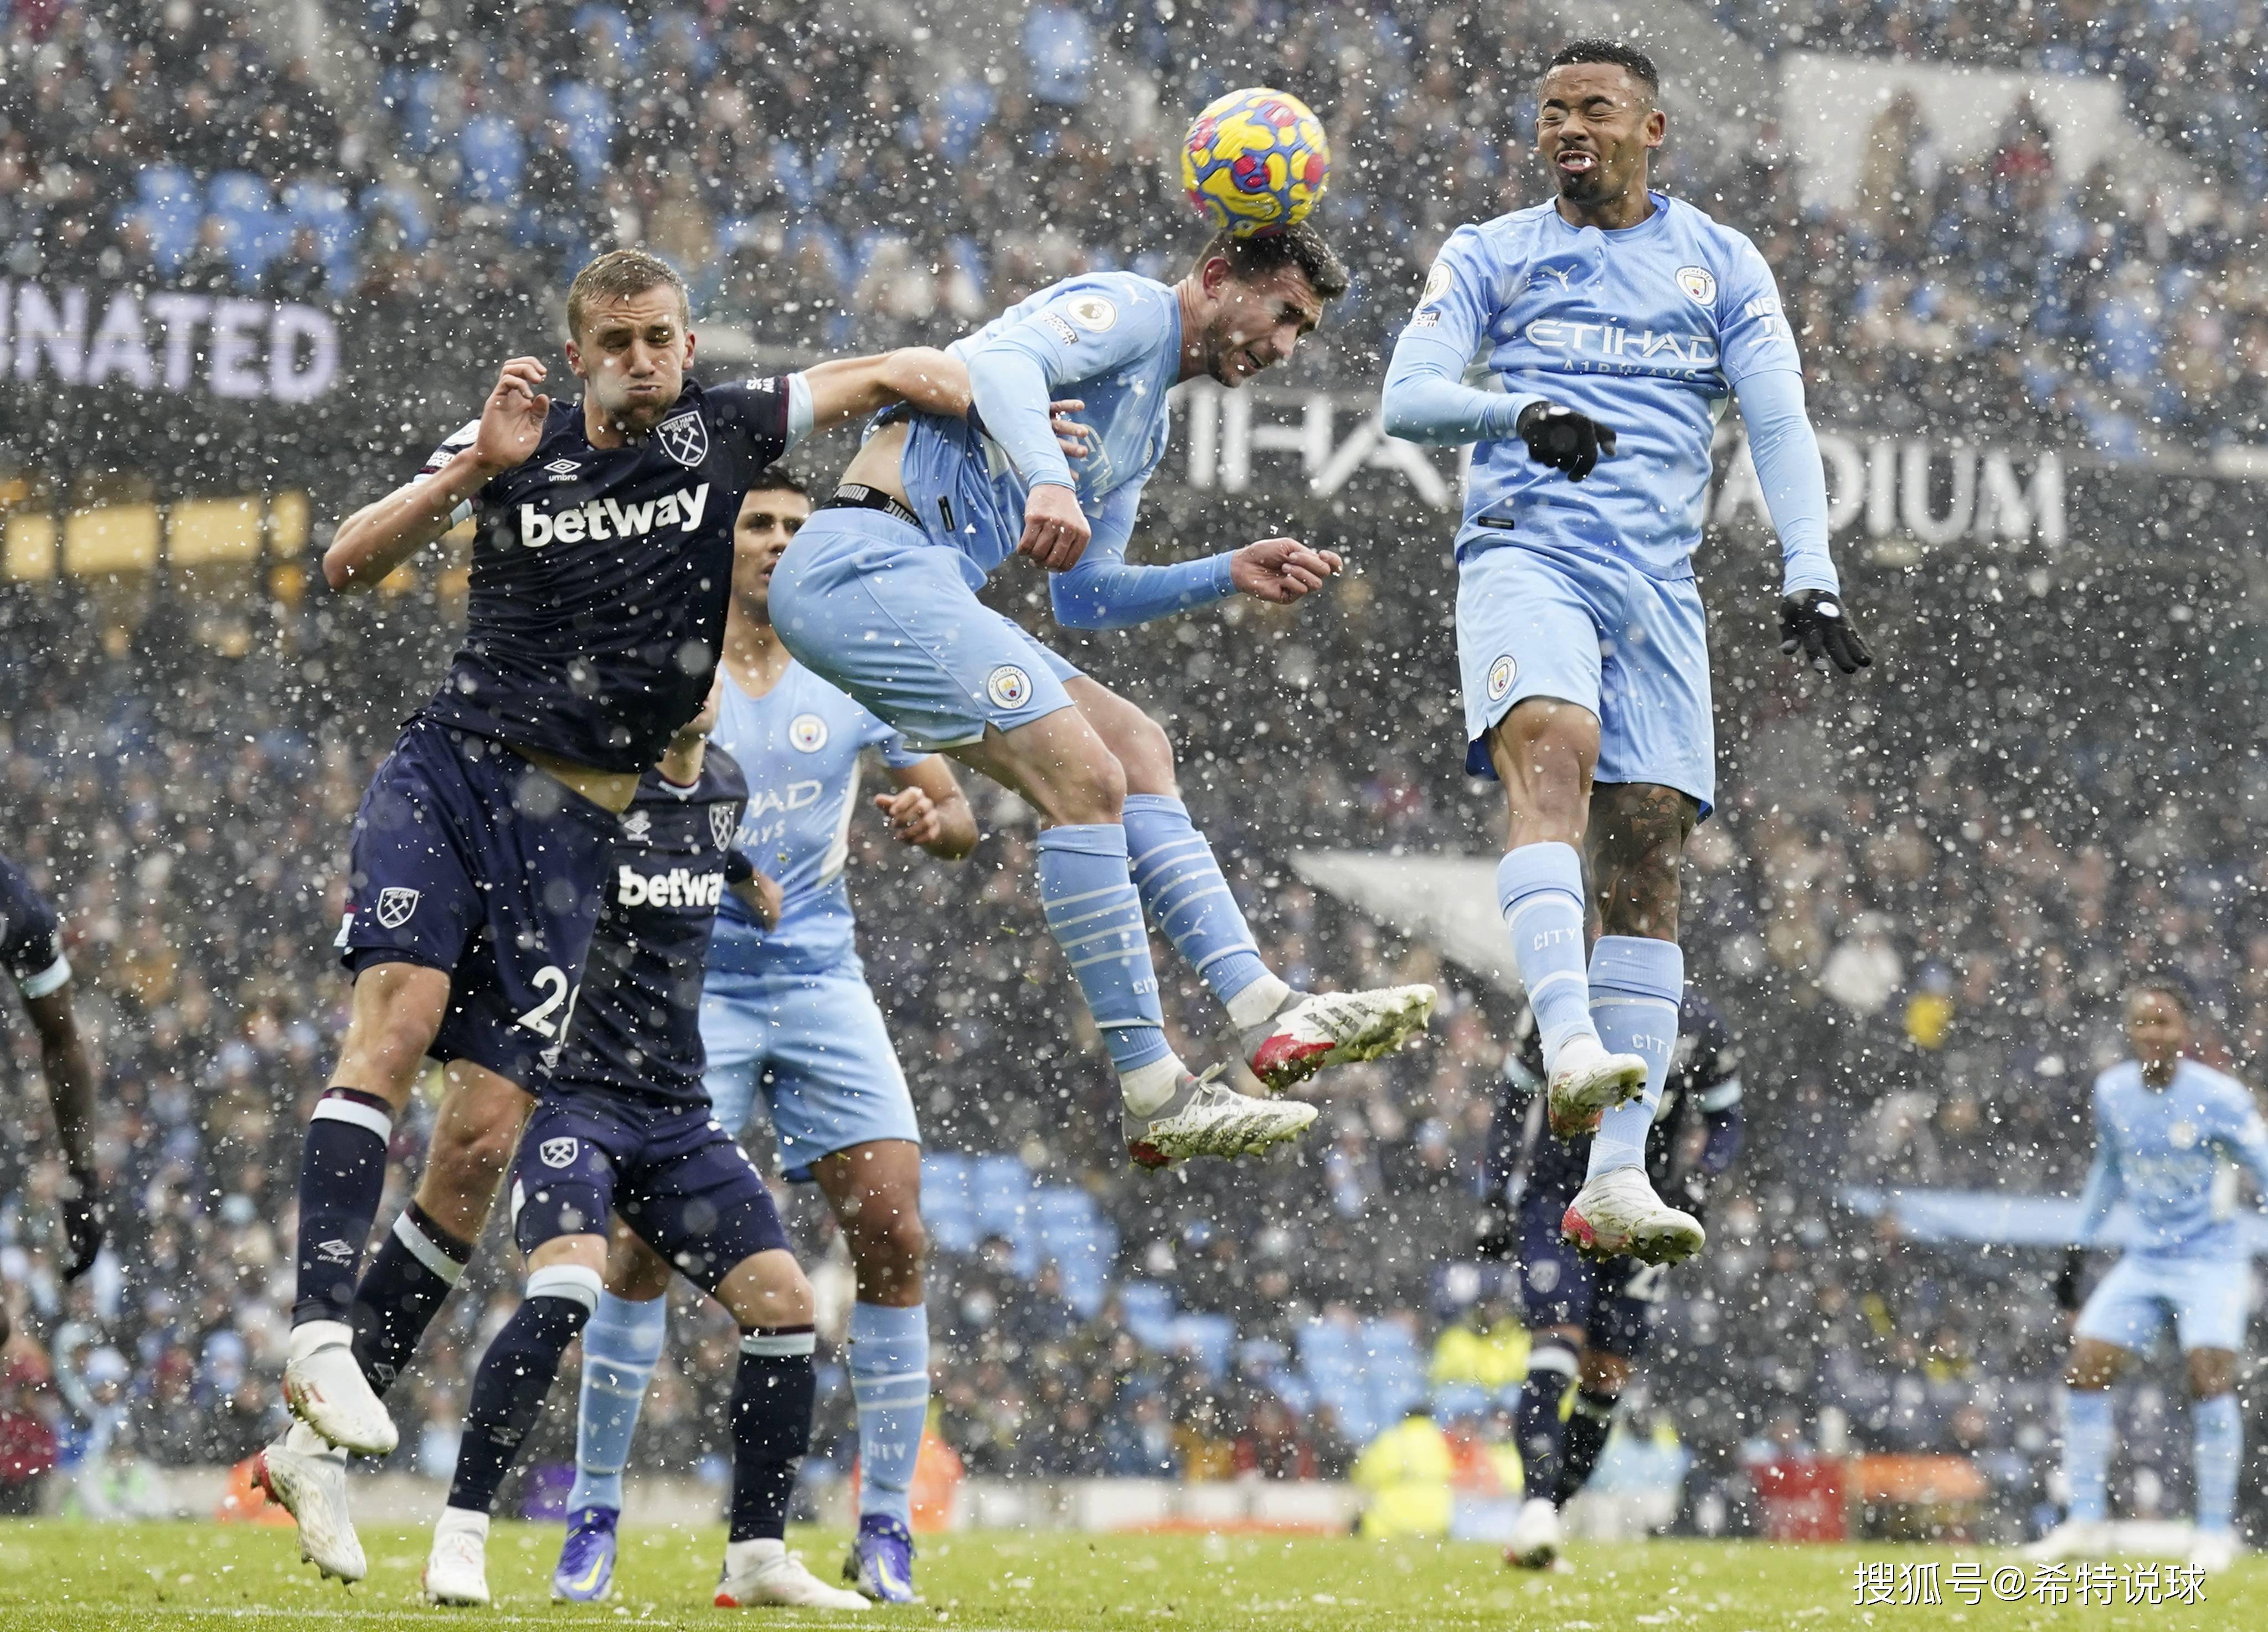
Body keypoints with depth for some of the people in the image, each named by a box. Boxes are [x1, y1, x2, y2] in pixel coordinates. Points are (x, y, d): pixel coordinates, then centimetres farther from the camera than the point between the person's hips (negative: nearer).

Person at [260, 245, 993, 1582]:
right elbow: (350, 564, -5)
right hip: (451, 768, -1)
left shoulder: (725, 431, 4)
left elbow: (905, 373, 11)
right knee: (404, 1002, -30)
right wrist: (474, 470, -17)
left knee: (483, 1142, -6)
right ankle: (322, 1332, -35)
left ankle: (322, 1448, 0)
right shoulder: (515, 448, 2)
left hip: (573, 827, 1)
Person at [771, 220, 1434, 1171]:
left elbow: (1082, 598, 28)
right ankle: (1155, 1096, -17)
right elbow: (1003, 363, -21)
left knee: (1136, 751, 8)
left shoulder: (1146, 430, 27)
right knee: (1087, 779, -17)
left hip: (911, 591, 11)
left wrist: (1233, 576, 19)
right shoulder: (1133, 308, -2)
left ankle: (1267, 1015, -3)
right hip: (868, 561, -11)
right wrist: (1049, 480, -38)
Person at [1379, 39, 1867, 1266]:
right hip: (1525, 553, -2)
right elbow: (1407, 398, 0)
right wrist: (1519, 412, -21)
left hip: (1658, 588, 2)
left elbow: (1779, 426, 6)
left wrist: (1810, 581, -9)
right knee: (1553, 754, -31)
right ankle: (1571, 1049, -48)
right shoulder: (1490, 257, 13)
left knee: (1645, 863, -6)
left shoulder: (1722, 267, 15)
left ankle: (1616, 1178, -8)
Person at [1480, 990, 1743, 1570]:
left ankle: (1545, 1518, 10)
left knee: (1608, 1374, 0)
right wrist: (1498, 1198, 1)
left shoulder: (1699, 1026, -6)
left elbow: (1723, 1123, 8)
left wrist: (1697, 1180, -11)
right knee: (1559, 1340, -20)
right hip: (1555, 1196, -2)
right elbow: (1513, 1104, 6)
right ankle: (1537, 1506, -28)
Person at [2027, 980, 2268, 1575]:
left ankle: (2218, 1529, -7)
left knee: (2209, 1376, -20)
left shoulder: (2217, 1096, -14)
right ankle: (2086, 1521, 4)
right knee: (2085, 1369, -5)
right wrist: (2079, 1250, 19)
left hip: (2211, 1262, -5)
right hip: (2144, 1259, 5)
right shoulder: (2112, 1092, 1)